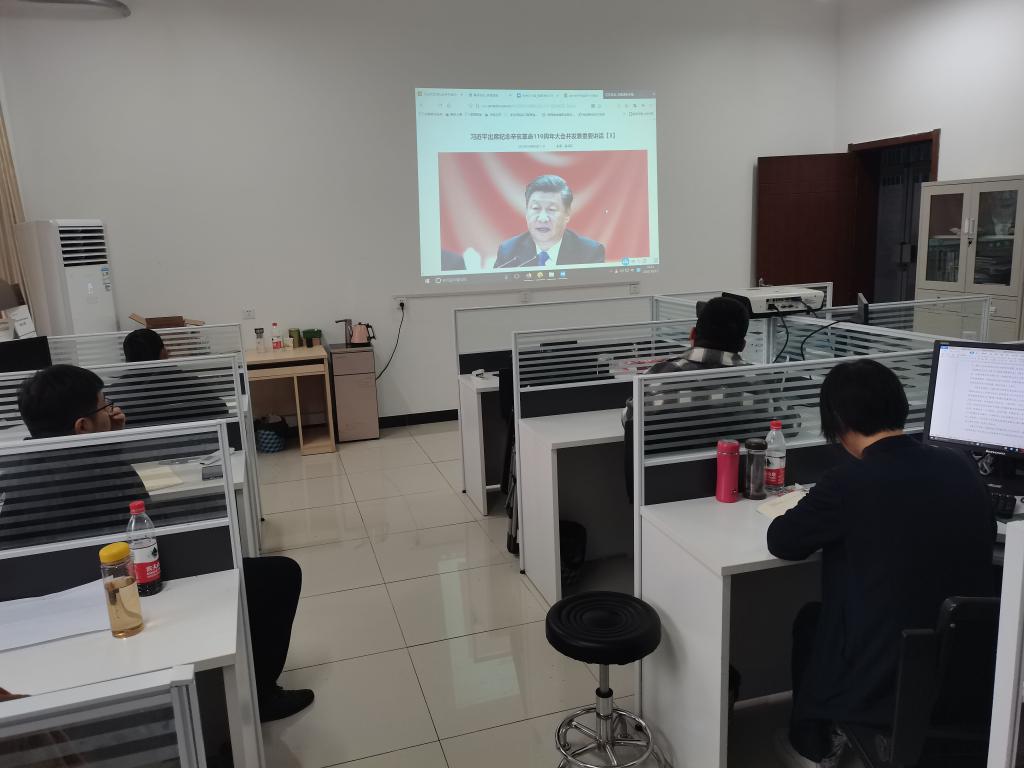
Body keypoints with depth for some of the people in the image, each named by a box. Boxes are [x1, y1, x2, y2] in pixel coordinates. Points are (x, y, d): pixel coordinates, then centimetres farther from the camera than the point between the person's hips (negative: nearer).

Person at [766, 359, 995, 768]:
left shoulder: (848, 483, -21)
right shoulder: (961, 468, -4)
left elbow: (781, 541, -7)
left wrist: (824, 519, 13)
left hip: (881, 683, -5)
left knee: (810, 619, 25)